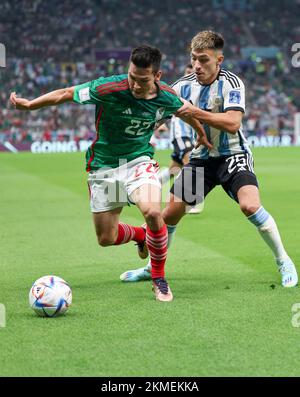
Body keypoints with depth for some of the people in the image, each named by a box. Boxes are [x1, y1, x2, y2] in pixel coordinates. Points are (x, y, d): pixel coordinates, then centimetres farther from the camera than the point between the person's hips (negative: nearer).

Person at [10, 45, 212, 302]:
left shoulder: (167, 97, -13)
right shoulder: (109, 89, -24)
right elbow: (67, 94, -13)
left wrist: (203, 135, 27)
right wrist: (29, 104, -19)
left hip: (139, 160, 0)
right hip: (103, 164, 0)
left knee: (153, 212, -29)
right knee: (106, 239, 6)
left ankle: (159, 280, -7)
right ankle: (142, 235, 43)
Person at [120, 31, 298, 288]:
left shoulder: (231, 83, -17)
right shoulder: (184, 85, -2)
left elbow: (233, 123, -31)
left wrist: (196, 112, -36)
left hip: (232, 156, -5)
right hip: (200, 158, 5)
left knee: (250, 205, -27)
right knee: (171, 212, 4)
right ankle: (153, 267, 26)